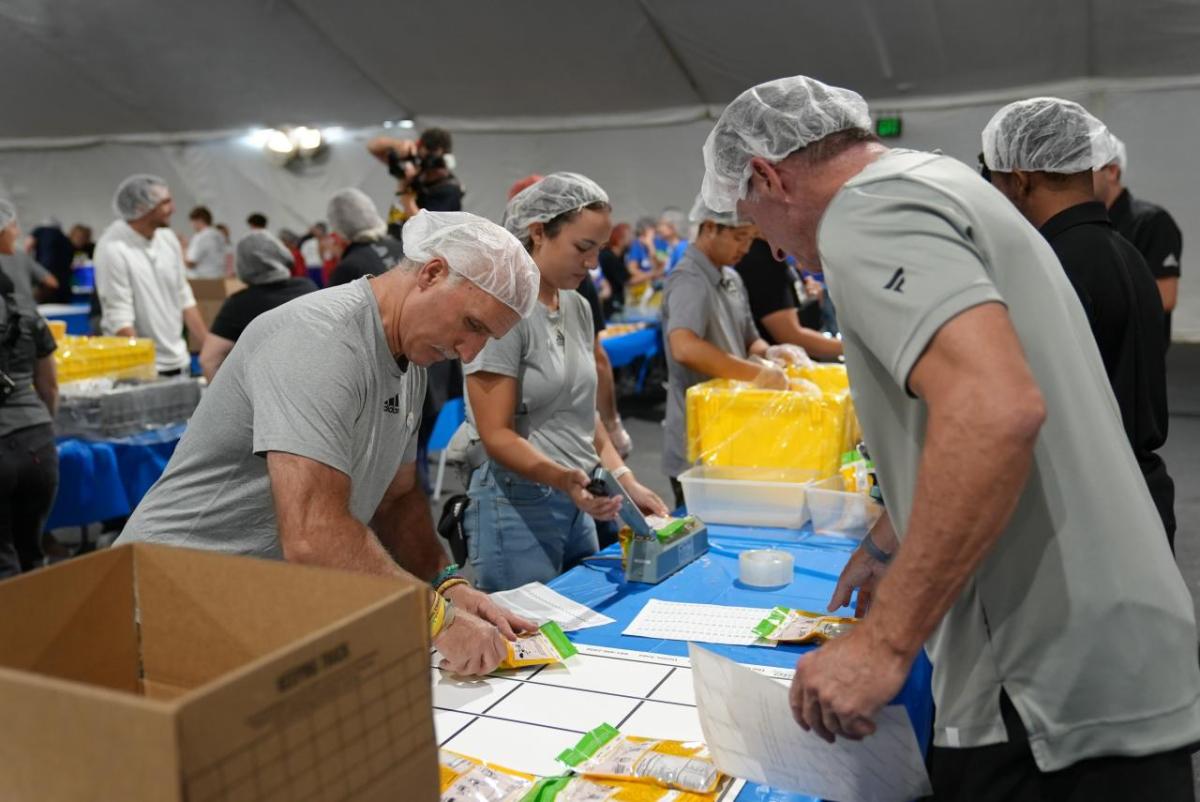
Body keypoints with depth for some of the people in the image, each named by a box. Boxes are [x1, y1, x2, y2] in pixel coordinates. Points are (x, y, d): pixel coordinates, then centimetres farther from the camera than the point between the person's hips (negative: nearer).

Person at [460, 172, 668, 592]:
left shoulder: (578, 308, 10)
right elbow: (497, 435, -17)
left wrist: (626, 480, 6)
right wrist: (560, 477, -32)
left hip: (577, 506, 8)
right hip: (518, 505, -7)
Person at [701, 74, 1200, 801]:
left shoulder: (869, 211, -15)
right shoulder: (938, 186, 17)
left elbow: (997, 411, -32)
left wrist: (884, 644, -26)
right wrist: (889, 545, 36)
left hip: (1054, 693, -10)